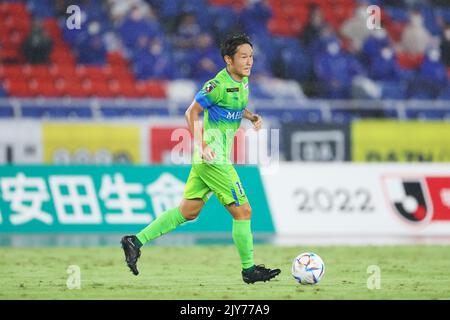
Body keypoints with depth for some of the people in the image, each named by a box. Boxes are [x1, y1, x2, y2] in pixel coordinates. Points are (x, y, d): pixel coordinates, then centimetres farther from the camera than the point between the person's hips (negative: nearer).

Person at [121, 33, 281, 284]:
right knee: (243, 211, -4)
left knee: (188, 211, 13)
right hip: (213, 158, -10)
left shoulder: (242, 81, 10)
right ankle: (249, 270, 6)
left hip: (207, 159, 10)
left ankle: (136, 241, 14)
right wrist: (202, 145, -19)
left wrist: (252, 116, 7)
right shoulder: (218, 85, -17)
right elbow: (192, 113, -12)